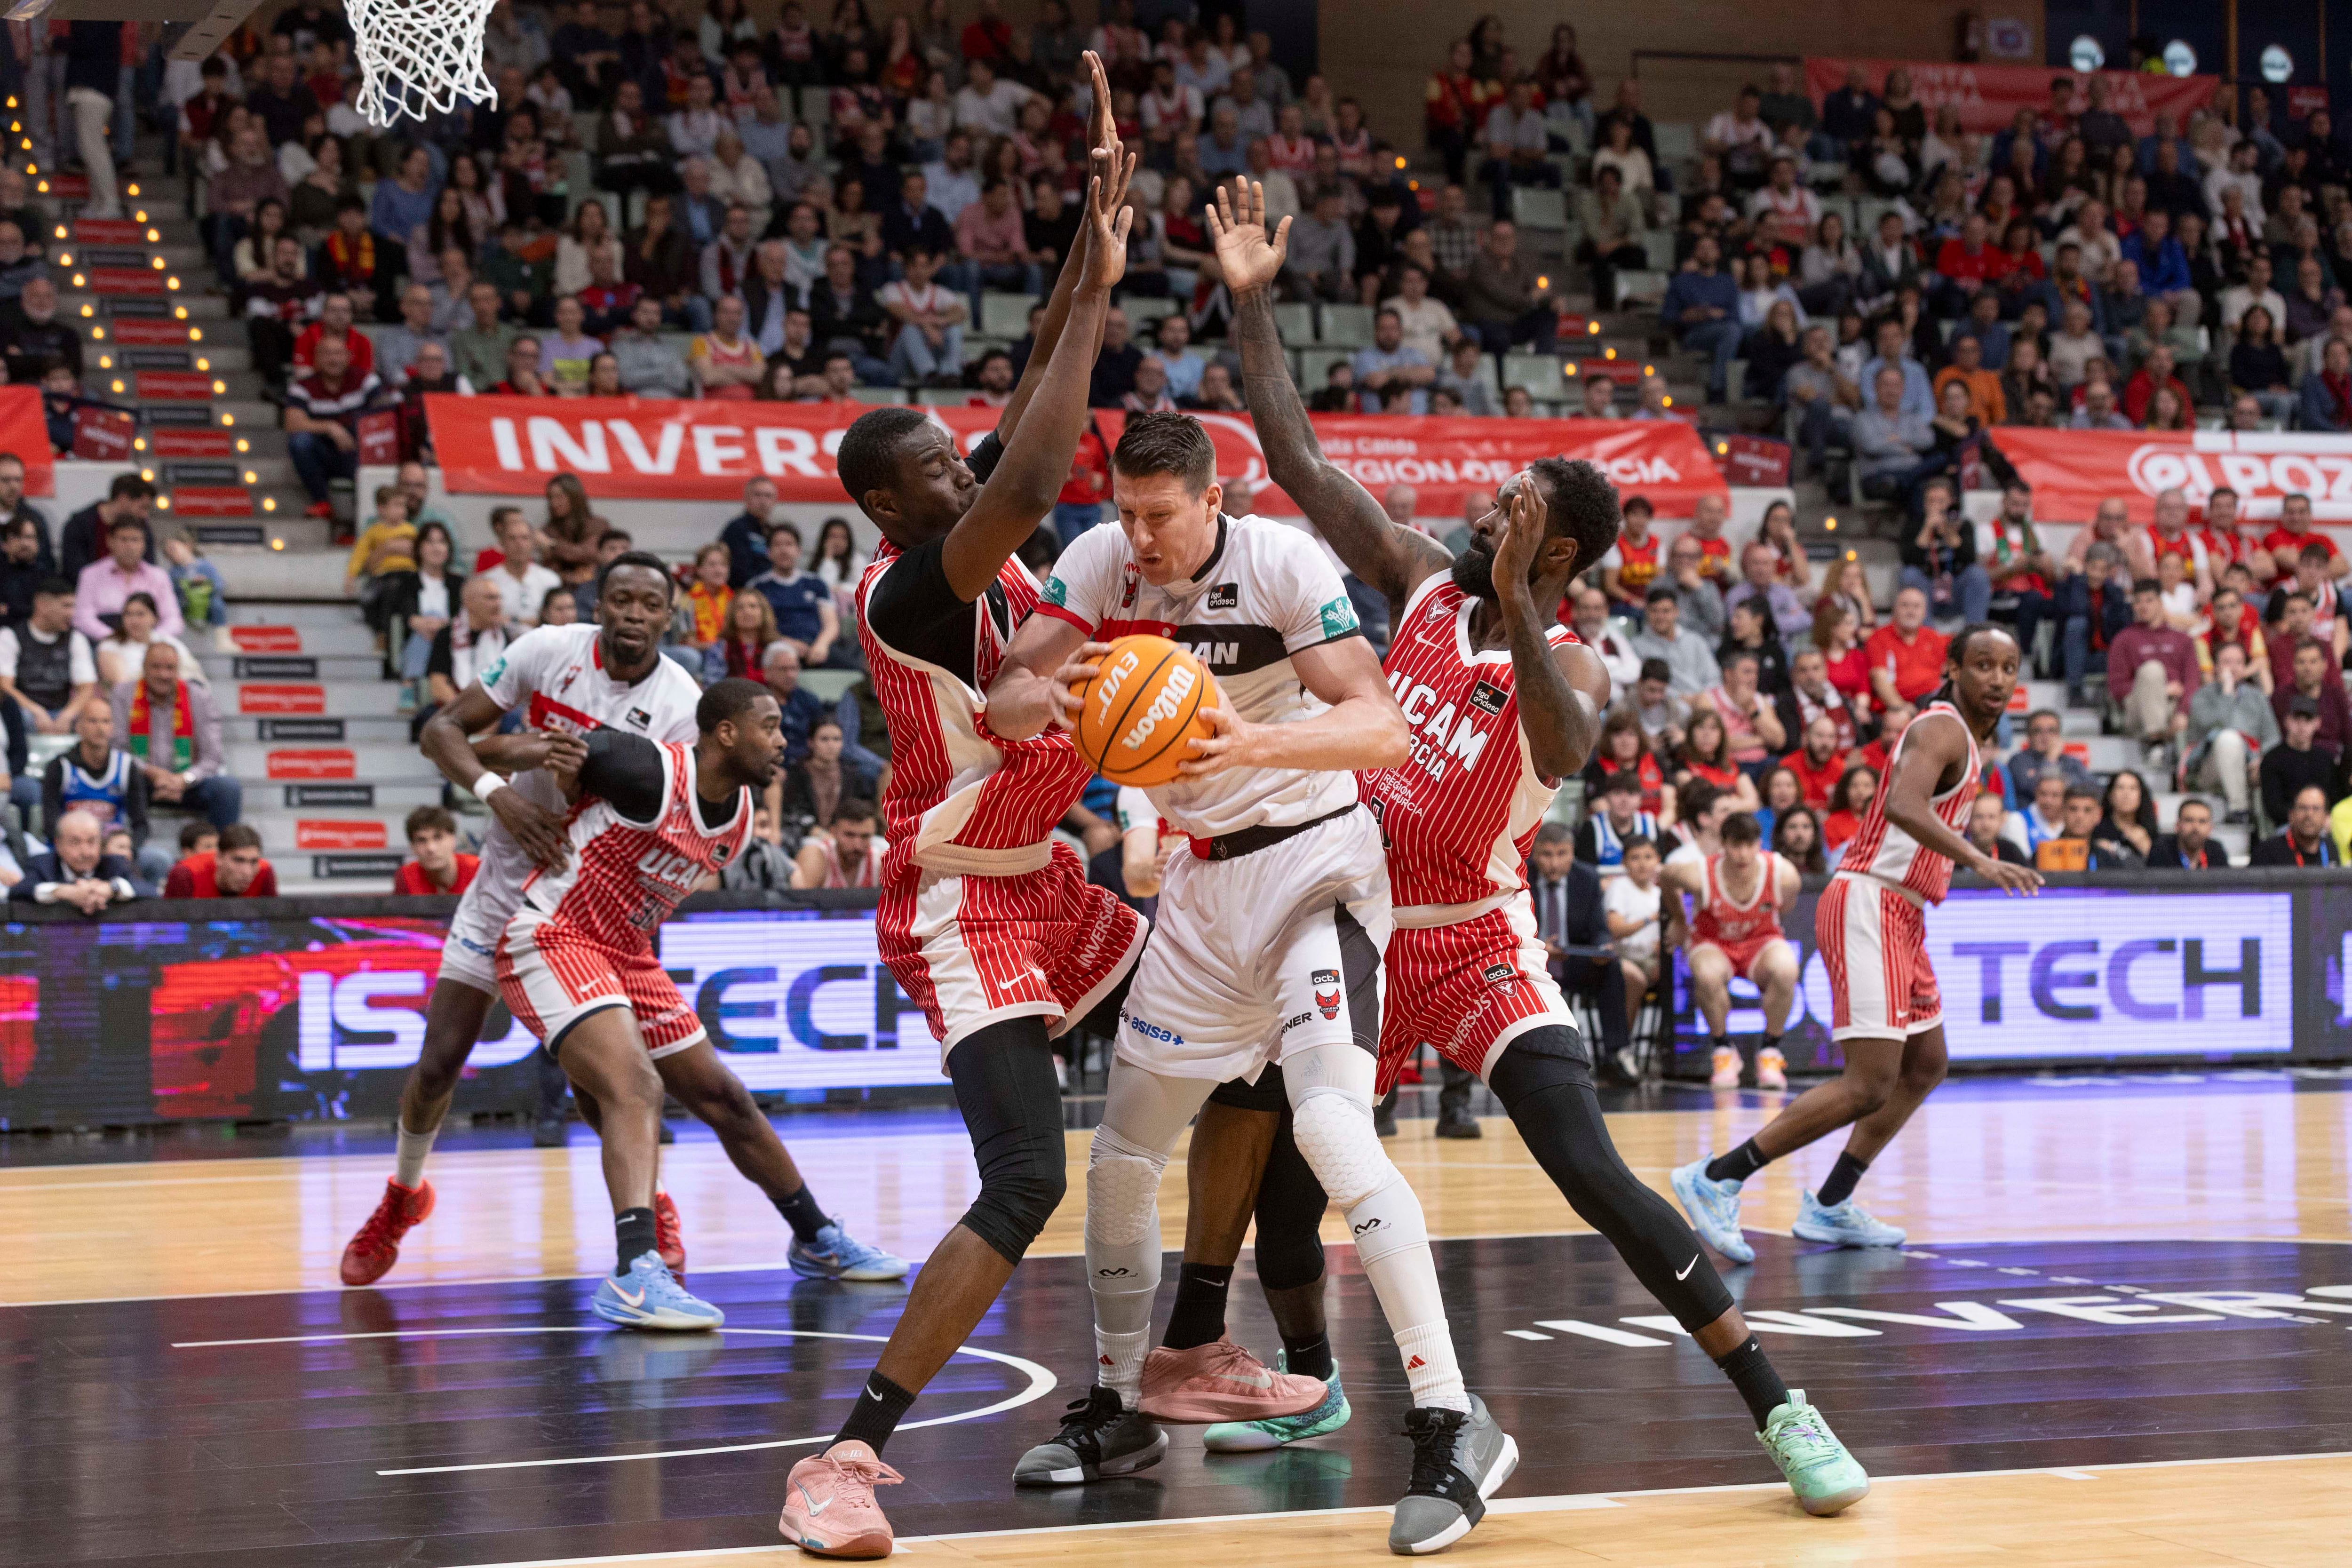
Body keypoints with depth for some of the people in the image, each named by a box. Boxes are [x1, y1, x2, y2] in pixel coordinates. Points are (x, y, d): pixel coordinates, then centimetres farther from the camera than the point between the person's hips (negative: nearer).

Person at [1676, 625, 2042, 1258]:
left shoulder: (1967, 739, 18)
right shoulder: (1942, 729, -13)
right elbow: (1903, 805, -33)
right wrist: (1980, 862, -42)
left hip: (1901, 919, 11)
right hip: (1868, 908, -11)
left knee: (1925, 1067, 18)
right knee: (1869, 1085, -16)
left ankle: (1830, 1207, 20)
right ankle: (1714, 1179, -14)